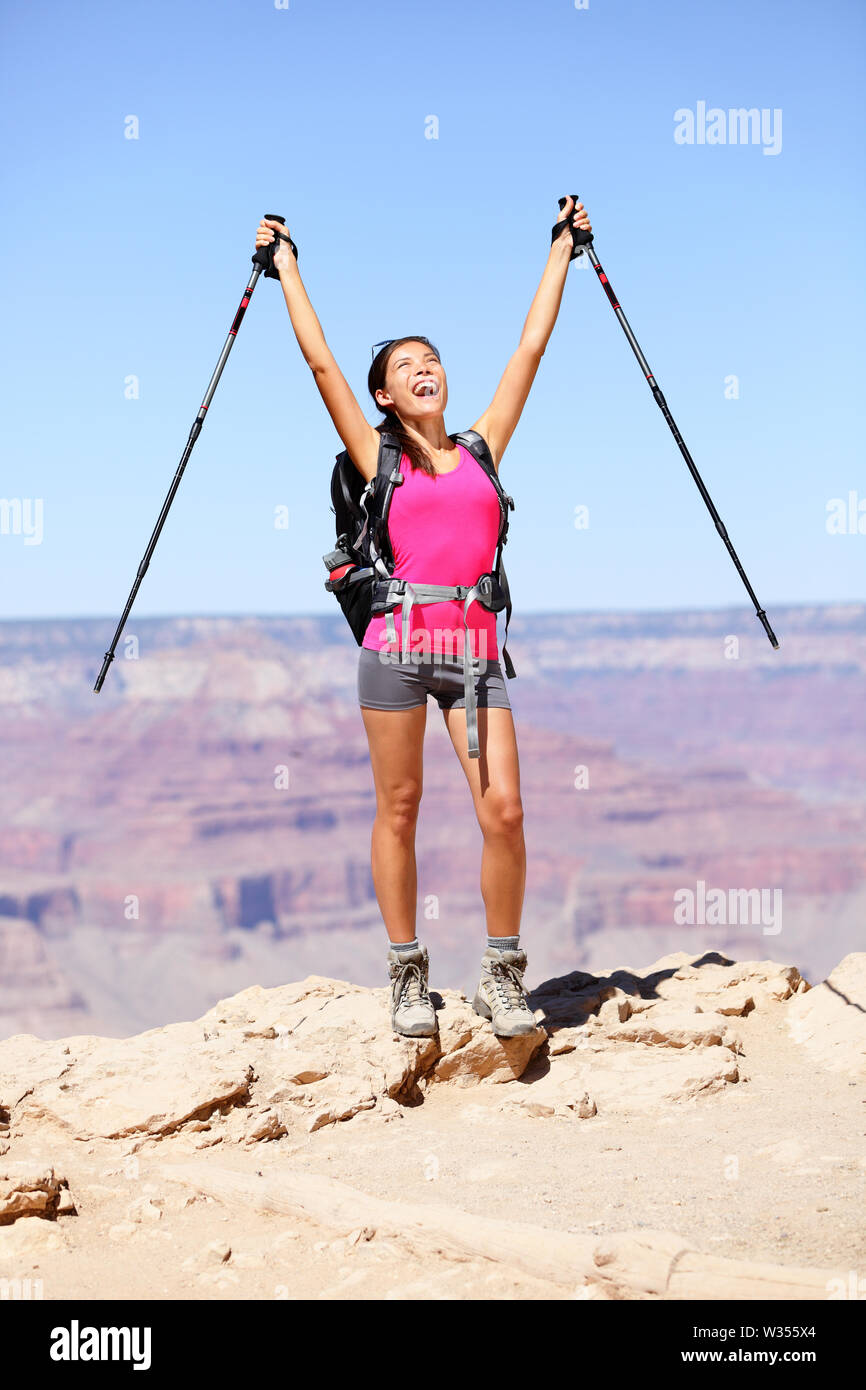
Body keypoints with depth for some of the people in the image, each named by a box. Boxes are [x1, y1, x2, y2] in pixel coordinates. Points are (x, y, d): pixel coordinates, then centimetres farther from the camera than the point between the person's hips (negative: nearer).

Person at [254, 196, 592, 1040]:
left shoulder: (482, 447, 14)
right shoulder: (378, 457, 8)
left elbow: (531, 347, 19)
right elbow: (318, 359, 10)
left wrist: (562, 249, 25)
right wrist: (284, 264, 18)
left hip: (475, 650, 1)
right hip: (399, 645, -1)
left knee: (503, 809, -7)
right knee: (398, 810, 3)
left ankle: (502, 976, 7)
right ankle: (407, 977, 15)